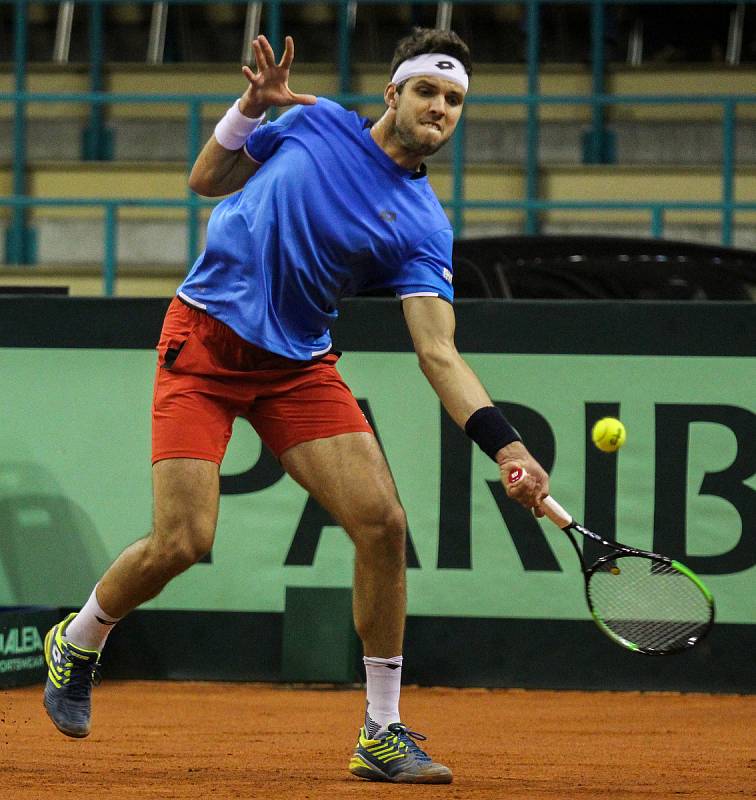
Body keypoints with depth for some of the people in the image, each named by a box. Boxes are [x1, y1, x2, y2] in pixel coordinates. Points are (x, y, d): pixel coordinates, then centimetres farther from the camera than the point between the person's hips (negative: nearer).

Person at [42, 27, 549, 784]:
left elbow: (438, 354, -15)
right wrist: (251, 107, -6)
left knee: (381, 521, -14)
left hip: (297, 366, 2)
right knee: (181, 542, -14)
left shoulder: (422, 227, -6)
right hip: (205, 334, -2)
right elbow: (208, 181, 13)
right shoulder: (317, 121, -1)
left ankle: (381, 734, -2)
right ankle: (76, 644, 18)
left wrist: (507, 446, -30)